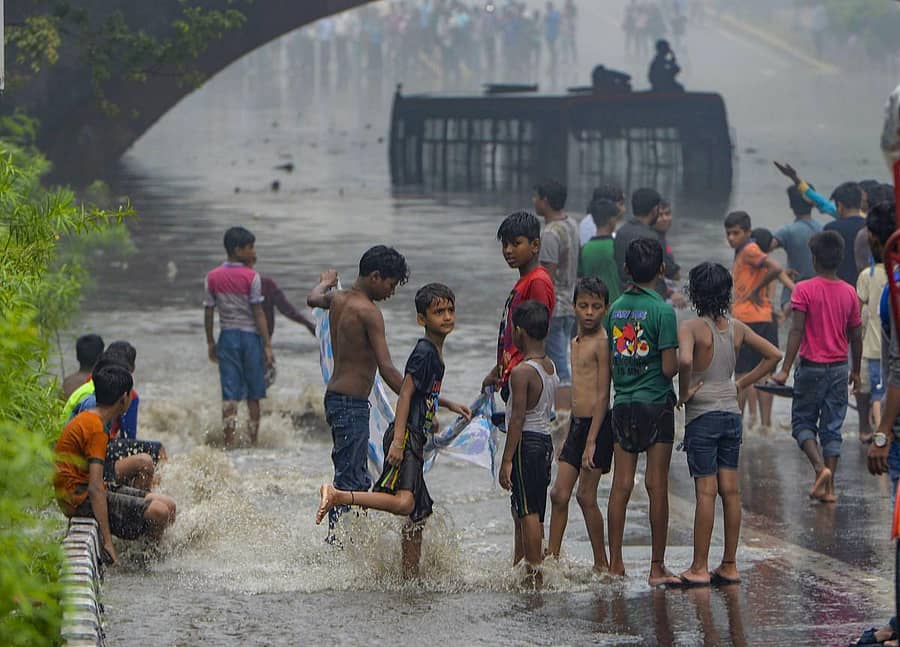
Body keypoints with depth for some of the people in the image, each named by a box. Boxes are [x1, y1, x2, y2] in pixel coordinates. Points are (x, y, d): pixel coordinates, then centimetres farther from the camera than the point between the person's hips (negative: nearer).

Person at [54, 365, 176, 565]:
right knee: (158, 512, -21)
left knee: (168, 505, 5)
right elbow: (95, 488, -26)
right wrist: (107, 543, -28)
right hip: (78, 497, -10)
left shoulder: (86, 419, 12)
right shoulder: (96, 430, -19)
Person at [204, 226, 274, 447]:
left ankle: (229, 441, -4)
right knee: (253, 394, 9)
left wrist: (210, 343, 14)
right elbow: (258, 312, -11)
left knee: (229, 393, 2)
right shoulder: (251, 276, -9)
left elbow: (208, 311, 5)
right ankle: (253, 440, 13)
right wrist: (267, 345, -8)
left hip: (227, 336, 3)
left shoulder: (213, 277, 2)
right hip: (250, 336, -3)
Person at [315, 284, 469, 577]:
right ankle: (336, 496, -27)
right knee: (403, 501, -28)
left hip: (415, 441, 10)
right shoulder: (424, 352, -11)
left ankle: (411, 578, 15)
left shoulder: (435, 353, 18)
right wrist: (398, 440, -25)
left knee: (418, 514, 10)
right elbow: (406, 394, -18)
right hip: (405, 436, -10)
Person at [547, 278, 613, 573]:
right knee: (559, 494, 6)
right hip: (576, 425, 8)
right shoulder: (576, 343, 15)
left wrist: (591, 441, -20)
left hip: (598, 426, -8)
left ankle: (602, 564, 5)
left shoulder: (601, 343, -12)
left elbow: (603, 395, -16)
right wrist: (569, 437, 23)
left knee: (586, 496, -4)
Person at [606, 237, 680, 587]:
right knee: (657, 486, 0)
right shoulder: (662, 310, -12)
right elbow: (669, 367, -14)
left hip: (622, 404, 5)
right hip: (656, 404, -5)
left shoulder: (616, 308, 4)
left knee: (621, 485, 8)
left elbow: (609, 361, 8)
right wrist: (680, 364, 7)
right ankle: (657, 567, 3)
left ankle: (615, 563, 10)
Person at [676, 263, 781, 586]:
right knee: (730, 490, 8)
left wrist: (684, 393, -16)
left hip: (702, 415, -6)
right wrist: (742, 384, 11)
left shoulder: (691, 328, -13)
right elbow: (773, 355, 11)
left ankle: (699, 568, 0)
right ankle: (729, 566, 12)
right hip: (732, 413, 6)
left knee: (706, 491, -4)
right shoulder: (737, 328, 6)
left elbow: (685, 360, -32)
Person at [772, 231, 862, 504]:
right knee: (832, 427, 8)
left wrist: (785, 369, -15)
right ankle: (829, 487, 6)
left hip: (812, 366, -3)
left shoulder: (804, 290, -11)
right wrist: (856, 371, 19)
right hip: (839, 368, 3)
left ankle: (820, 467, -14)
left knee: (802, 422, 9)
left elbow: (797, 331, -16)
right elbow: (856, 336, 7)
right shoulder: (849, 293, 2)